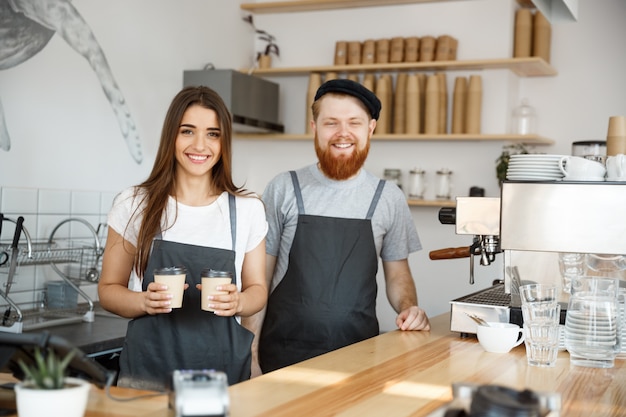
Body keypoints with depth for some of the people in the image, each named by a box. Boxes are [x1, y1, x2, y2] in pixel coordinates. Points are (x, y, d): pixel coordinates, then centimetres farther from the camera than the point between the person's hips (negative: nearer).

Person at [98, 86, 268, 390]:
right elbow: (109, 289, 5)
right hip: (148, 372, 0)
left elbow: (257, 288, 10)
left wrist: (238, 303, -13)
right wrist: (145, 302, -16)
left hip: (224, 371, 1)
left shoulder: (248, 209, 2)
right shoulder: (133, 205, 0)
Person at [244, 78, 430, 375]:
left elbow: (398, 275, 13)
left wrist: (409, 307, -8)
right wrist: (251, 357, -2)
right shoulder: (283, 189, -1)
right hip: (285, 356, -1)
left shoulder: (389, 198, 3)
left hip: (359, 356, 1)